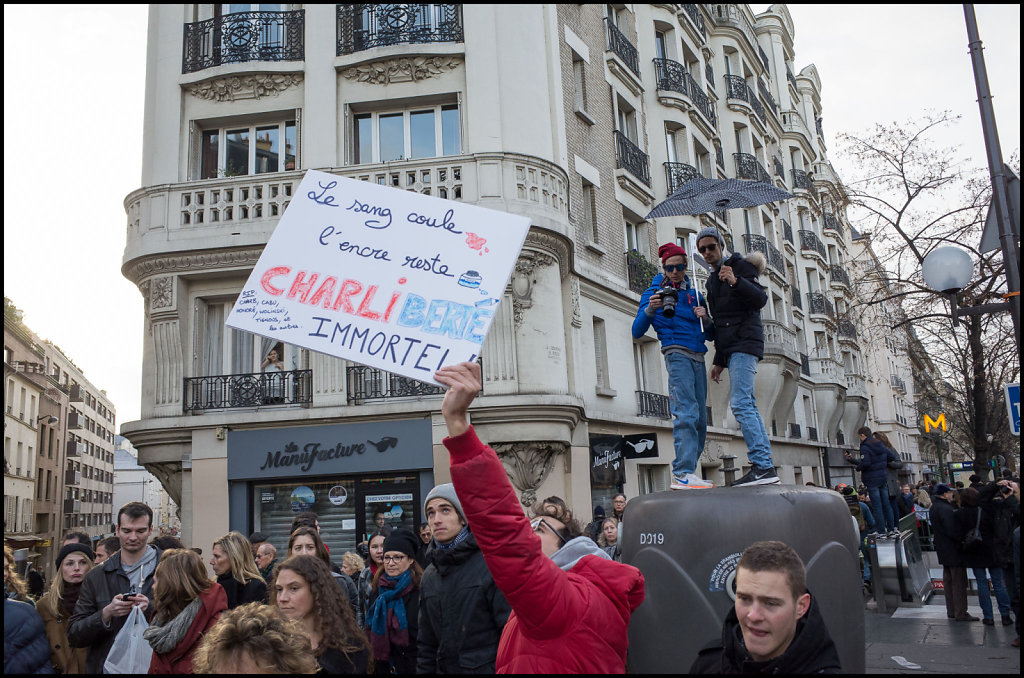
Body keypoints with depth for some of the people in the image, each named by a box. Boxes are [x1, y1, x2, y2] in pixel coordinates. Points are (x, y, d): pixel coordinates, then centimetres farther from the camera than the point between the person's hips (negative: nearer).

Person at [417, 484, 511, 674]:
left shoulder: (492, 563, -10)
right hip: (444, 668, 6)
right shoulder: (429, 576, 10)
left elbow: (511, 631, -13)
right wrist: (424, 669, 7)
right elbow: (426, 643, 15)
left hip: (486, 667, -5)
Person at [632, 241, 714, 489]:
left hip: (698, 357, 6)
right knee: (687, 412, -20)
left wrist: (705, 318, 1)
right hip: (677, 354, -6)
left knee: (700, 418, 1)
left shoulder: (694, 294, 21)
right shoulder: (654, 292, 7)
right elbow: (637, 332, -1)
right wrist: (650, 309, -17)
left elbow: (710, 335, 21)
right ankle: (682, 474, -25)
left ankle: (687, 473, 4)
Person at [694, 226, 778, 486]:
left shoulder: (740, 266, 0)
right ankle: (767, 468, 5)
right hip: (731, 348, 9)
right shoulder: (712, 281, 24)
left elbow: (761, 299, -14)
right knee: (747, 407, 4)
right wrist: (719, 360, 22)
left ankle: (763, 466, -21)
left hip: (745, 342, -9)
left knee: (740, 403, -18)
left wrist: (736, 282, -30)